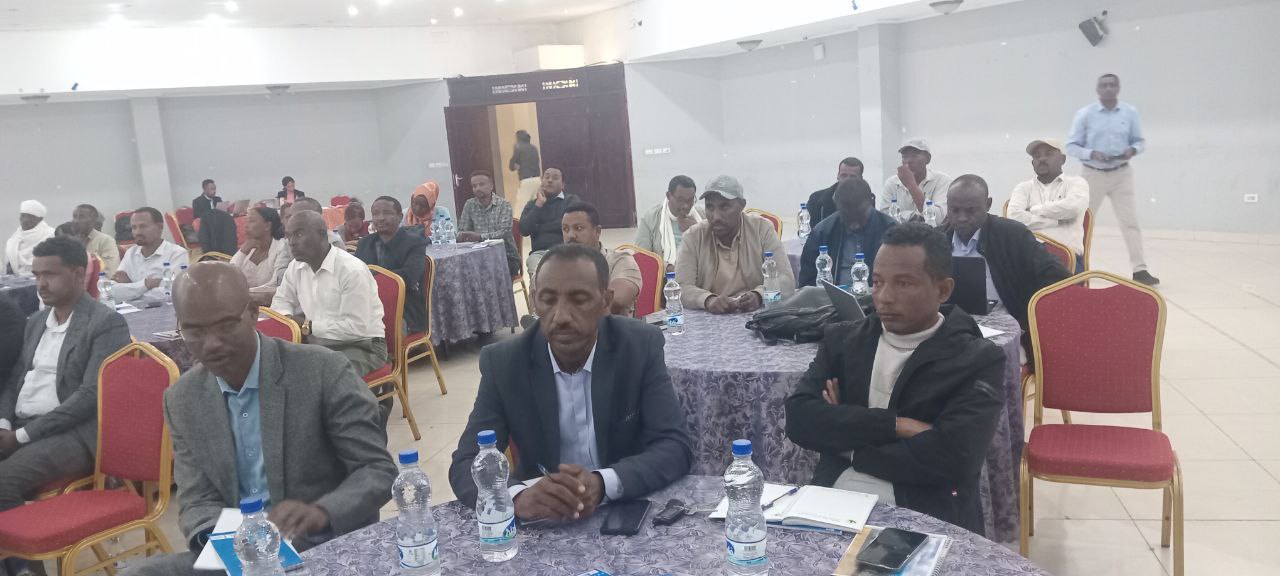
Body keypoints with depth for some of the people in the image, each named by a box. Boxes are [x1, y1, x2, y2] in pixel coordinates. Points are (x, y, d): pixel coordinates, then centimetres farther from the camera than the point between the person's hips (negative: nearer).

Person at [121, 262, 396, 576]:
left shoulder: (323, 371, -12)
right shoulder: (183, 401, 3)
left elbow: (379, 470, -11)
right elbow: (197, 502, 4)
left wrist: (321, 513, -30)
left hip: (327, 550, -4)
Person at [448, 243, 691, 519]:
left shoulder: (640, 346, -10)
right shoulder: (503, 362, -9)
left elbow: (676, 447, -13)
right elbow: (466, 465, -12)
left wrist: (603, 484, -30)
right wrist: (519, 497, -33)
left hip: (628, 511, 0)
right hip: (541, 521, 0)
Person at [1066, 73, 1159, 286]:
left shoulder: (1130, 112, 1)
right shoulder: (1084, 114, -5)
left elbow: (1140, 141, 8)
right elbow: (1071, 146, -5)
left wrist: (1132, 150, -14)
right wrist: (1091, 154, -22)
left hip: (1121, 174, 1)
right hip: (1093, 174, -1)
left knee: (1130, 221, -6)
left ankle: (1139, 270, -5)